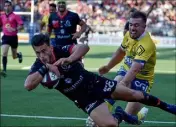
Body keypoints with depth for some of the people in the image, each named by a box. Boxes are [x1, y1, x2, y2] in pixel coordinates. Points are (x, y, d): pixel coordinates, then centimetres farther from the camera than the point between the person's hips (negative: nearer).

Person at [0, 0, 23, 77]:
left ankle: (19, 55, 49)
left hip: (13, 37, -2)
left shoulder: (15, 16, -9)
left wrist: (15, 29, -30)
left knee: (14, 56, 12)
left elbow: (21, 26, -15)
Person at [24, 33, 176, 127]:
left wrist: (69, 59, -53)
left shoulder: (61, 51, -21)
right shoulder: (38, 67, -17)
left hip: (94, 82, 1)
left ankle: (164, 105, 36)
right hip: (84, 99, 0)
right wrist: (45, 68, -39)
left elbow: (84, 47, -37)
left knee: (132, 95, 11)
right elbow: (28, 85, -35)